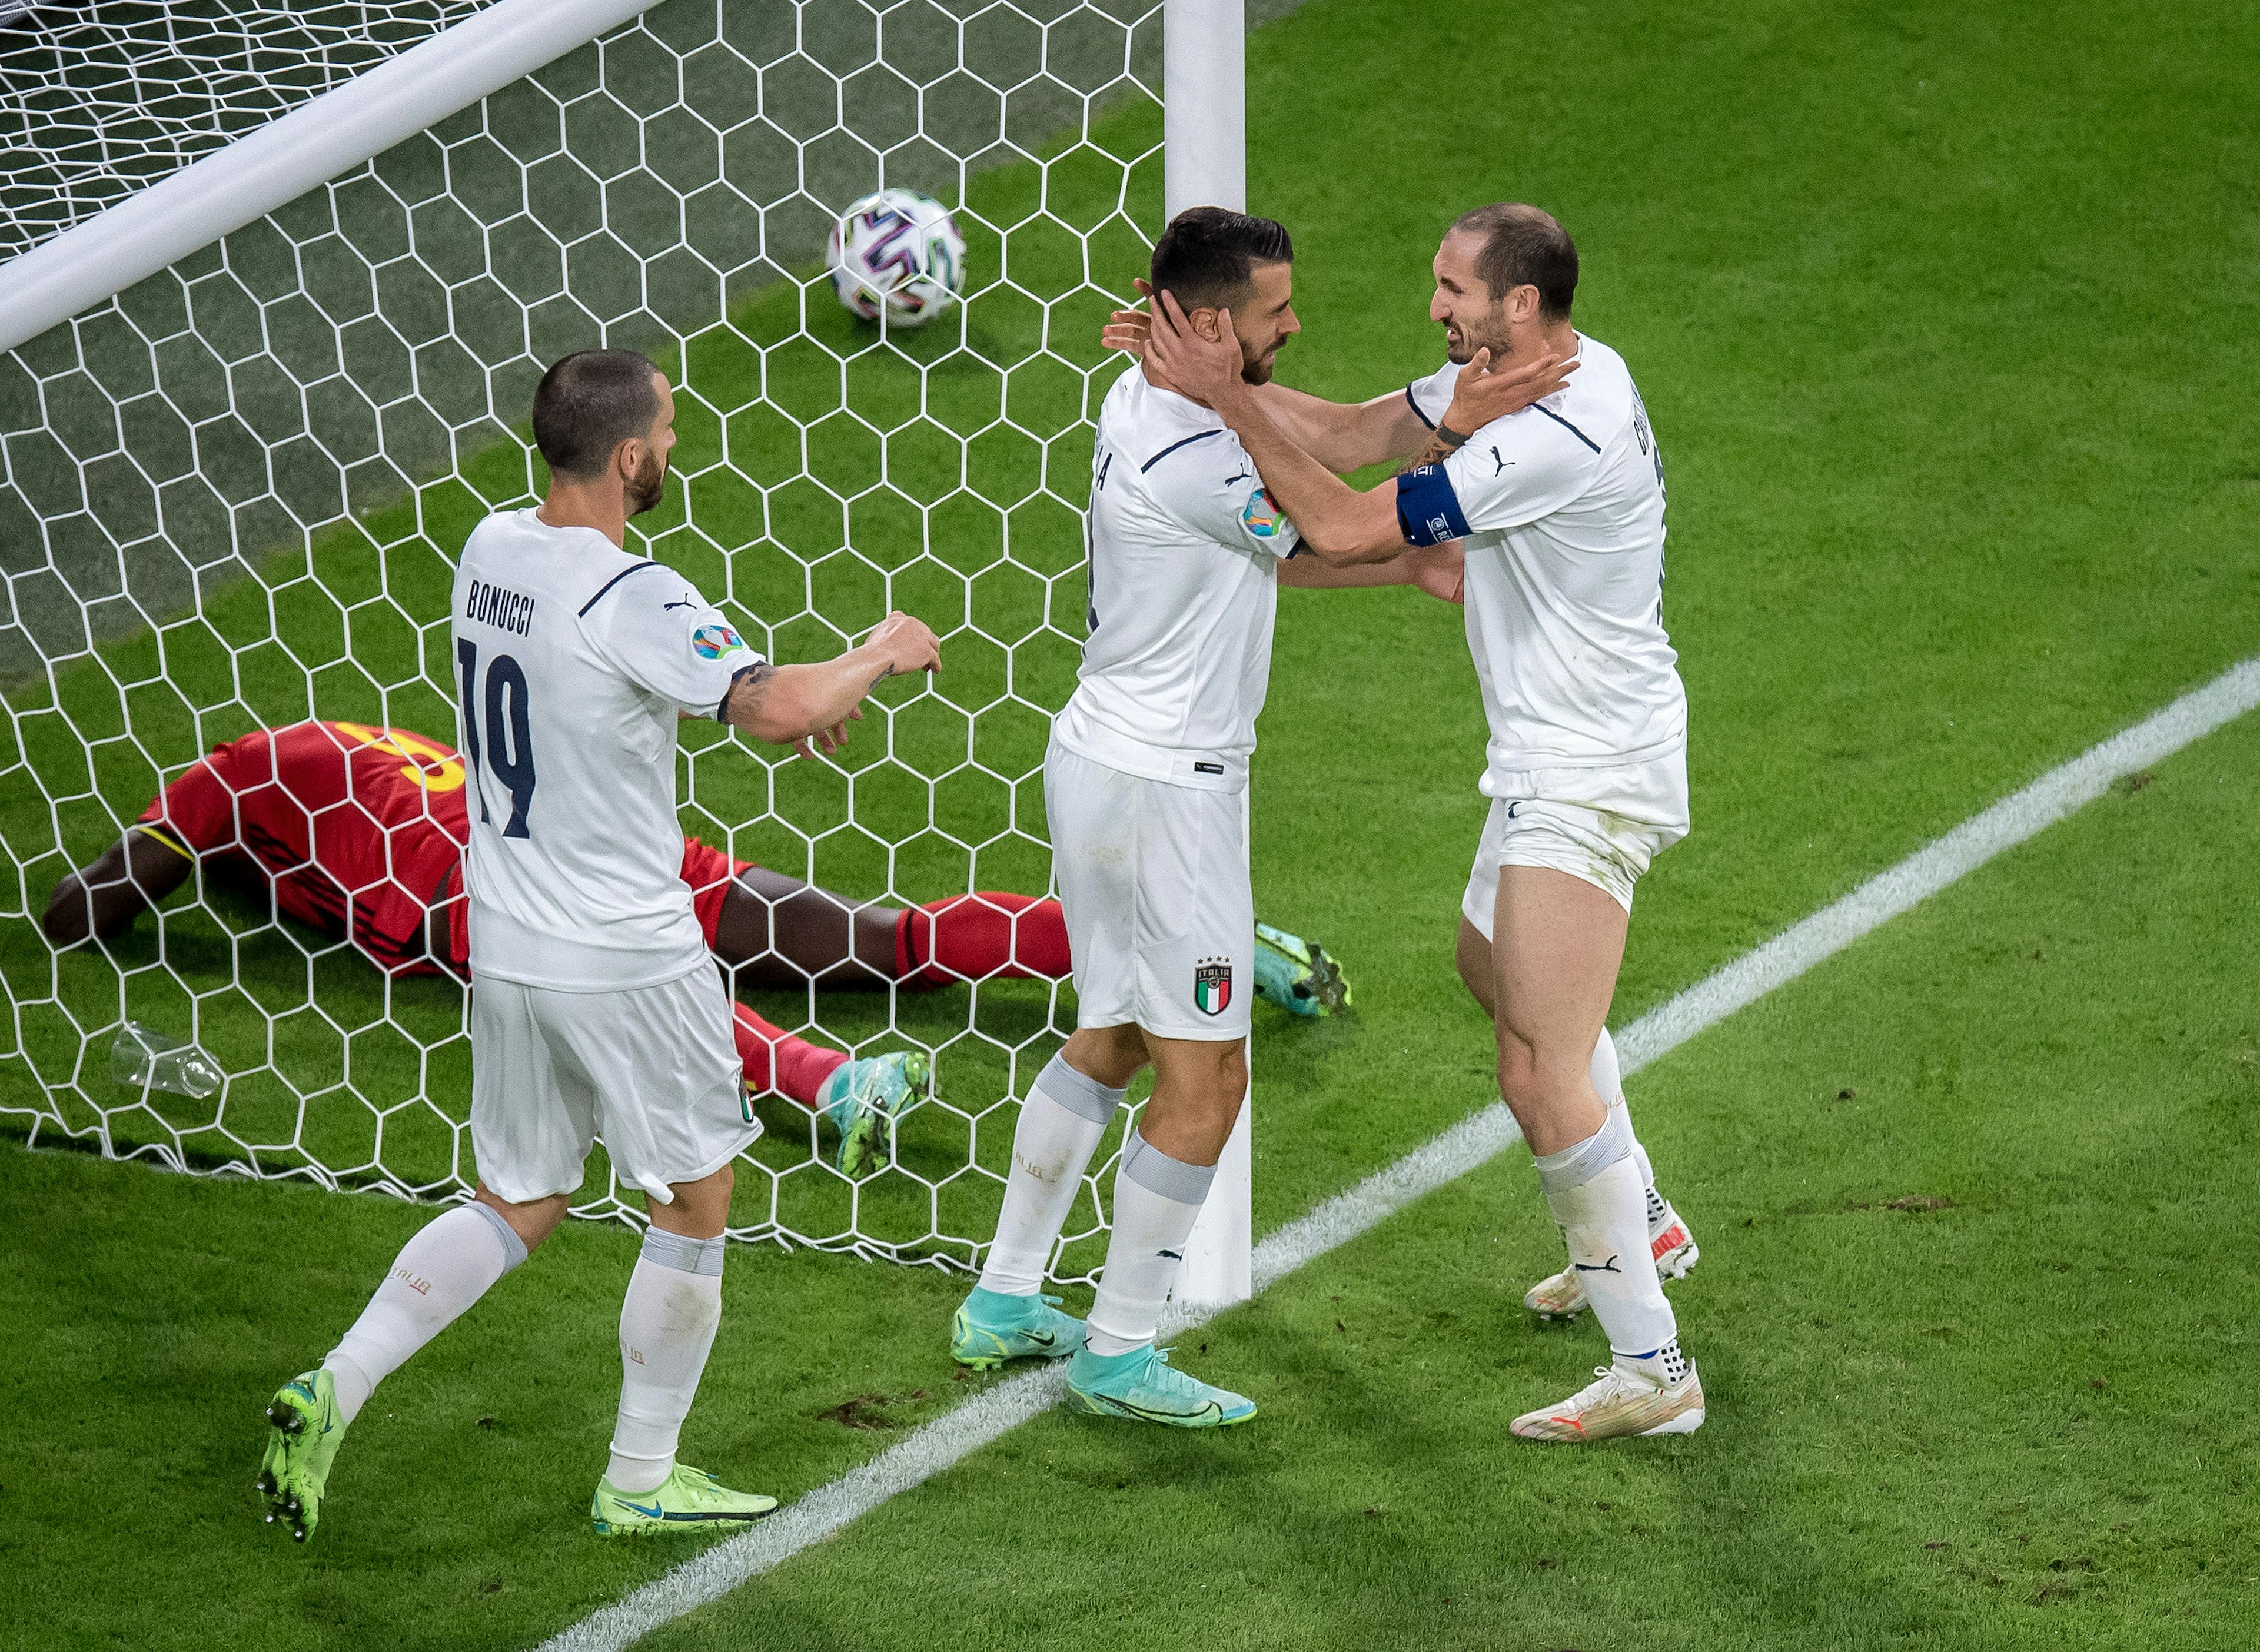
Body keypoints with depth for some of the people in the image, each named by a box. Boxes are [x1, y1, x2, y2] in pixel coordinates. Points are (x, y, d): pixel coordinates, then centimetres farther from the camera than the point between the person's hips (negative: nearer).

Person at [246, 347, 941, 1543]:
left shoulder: (491, 549, 3)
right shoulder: (629, 598, -23)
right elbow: (780, 711, -31)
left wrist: (767, 693, 19)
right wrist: (881, 653, -11)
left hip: (505, 941, 8)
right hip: (624, 956, -8)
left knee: (517, 1206, 19)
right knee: (694, 1205, 11)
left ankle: (332, 1390, 4)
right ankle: (641, 1480, 19)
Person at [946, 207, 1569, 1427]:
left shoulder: (1144, 401, 5)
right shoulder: (1185, 458, -26)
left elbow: (1274, 553, 14)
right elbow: (1333, 536, -16)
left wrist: (1407, 567, 8)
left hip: (1101, 762, 10)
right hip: (1165, 788, -10)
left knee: (1108, 1040, 21)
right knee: (1204, 1079, -1)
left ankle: (1002, 1303, 28)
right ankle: (1120, 1355, 6)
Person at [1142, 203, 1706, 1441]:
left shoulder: (1560, 437, -27)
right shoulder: (1530, 369, 3)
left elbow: (1349, 524, -26)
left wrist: (1232, 402, -21)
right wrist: (1215, 374, -5)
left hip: (1588, 776, -11)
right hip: (1553, 763, 11)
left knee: (1540, 1080, -13)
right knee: (1492, 969, 31)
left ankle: (1653, 1371, -10)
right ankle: (1634, 1225, 46)